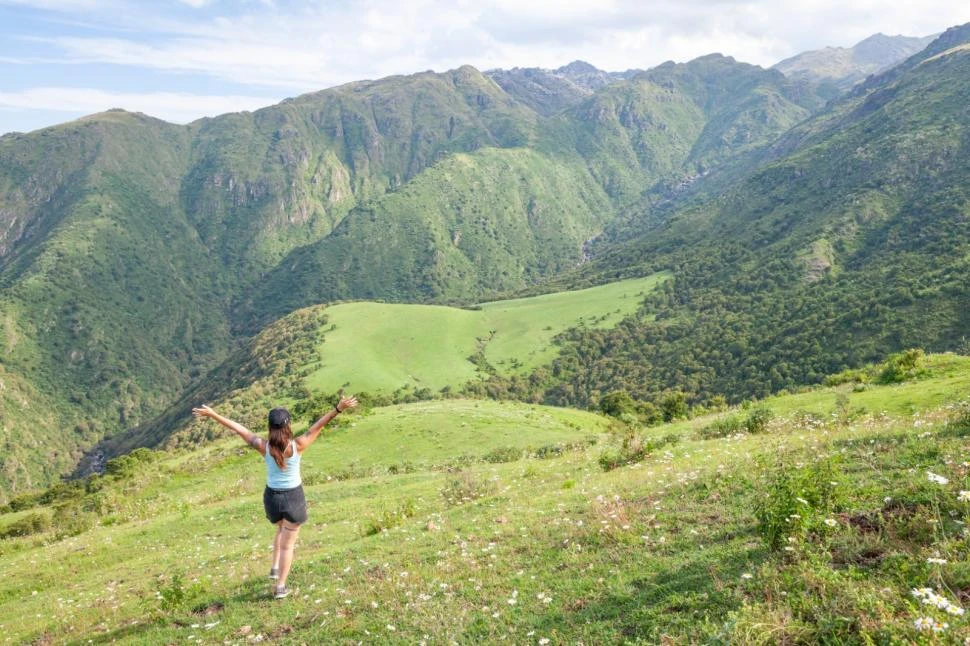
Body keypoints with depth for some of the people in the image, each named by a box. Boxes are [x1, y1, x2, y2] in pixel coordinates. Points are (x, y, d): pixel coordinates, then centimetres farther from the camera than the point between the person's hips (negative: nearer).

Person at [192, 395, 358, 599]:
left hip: (272, 496, 3)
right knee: (288, 544, 11)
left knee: (282, 530, 34)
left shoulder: (264, 447, -17)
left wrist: (212, 414, -7)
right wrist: (338, 409, -22)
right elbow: (319, 425, -22)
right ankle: (280, 587, 15)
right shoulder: (297, 446, -21)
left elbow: (239, 429, -12)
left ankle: (275, 568, 31)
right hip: (293, 497, -3)